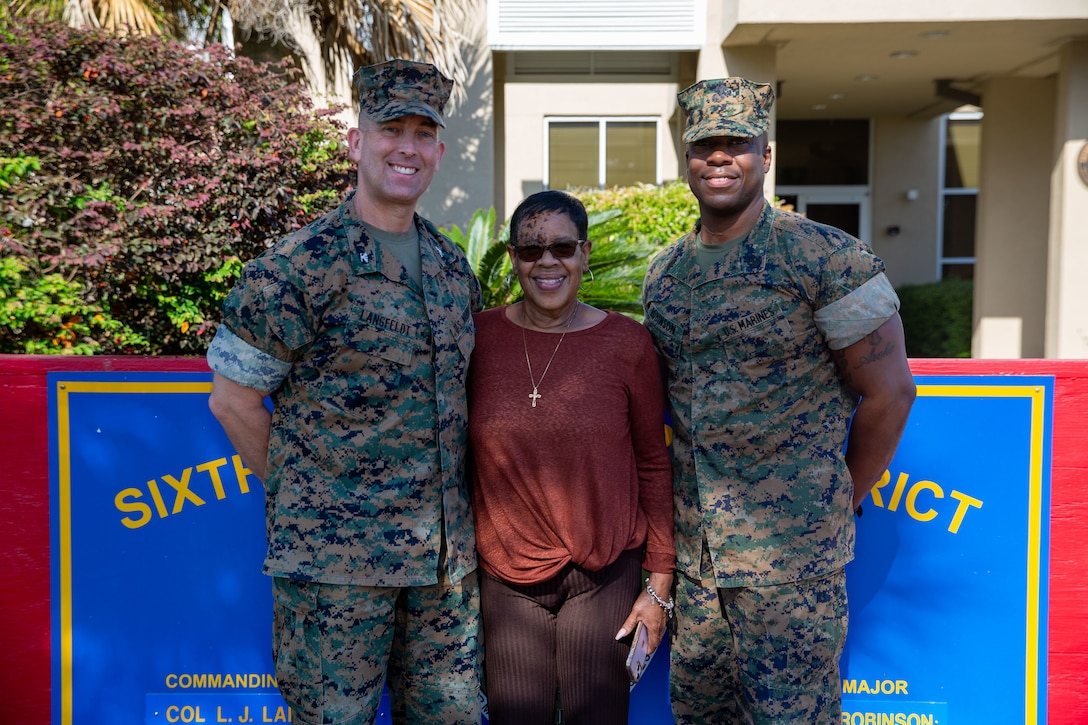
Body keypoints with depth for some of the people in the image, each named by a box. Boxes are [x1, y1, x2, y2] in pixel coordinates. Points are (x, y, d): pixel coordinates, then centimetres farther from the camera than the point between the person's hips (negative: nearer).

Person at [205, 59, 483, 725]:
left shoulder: (453, 266, 8)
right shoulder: (303, 264, -11)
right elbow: (233, 398, -6)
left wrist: (456, 510, 10)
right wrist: (302, 499, -2)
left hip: (447, 557, 6)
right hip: (337, 557, -5)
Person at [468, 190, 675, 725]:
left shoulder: (627, 343, -5)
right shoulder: (478, 338, -3)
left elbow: (654, 466, 0)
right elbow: (459, 460, 5)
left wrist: (659, 583, 0)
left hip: (604, 576, -1)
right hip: (506, 579, 1)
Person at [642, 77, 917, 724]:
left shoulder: (827, 258, -12)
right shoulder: (664, 272, 7)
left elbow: (889, 390, -8)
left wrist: (845, 500, -1)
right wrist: (691, 503, 13)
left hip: (790, 551, -5)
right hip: (693, 550, 6)